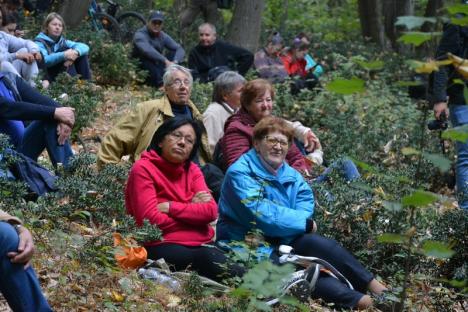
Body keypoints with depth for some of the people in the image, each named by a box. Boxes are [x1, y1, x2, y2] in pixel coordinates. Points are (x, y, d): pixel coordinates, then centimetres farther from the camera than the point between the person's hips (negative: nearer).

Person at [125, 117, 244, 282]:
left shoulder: (192, 170, 18)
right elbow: (151, 219, -12)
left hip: (200, 245, 5)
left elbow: (211, 211, 1)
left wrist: (171, 207, -10)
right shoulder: (143, 169, 0)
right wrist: (192, 210, -1)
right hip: (163, 246, -5)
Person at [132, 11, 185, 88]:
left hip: (157, 66, 5)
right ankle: (161, 83, -45)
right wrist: (165, 61, -46)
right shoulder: (140, 35, -18)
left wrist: (175, 62, -31)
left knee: (173, 53, -12)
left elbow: (179, 49, -9)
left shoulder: (163, 36, 0)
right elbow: (147, 50, -38)